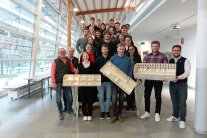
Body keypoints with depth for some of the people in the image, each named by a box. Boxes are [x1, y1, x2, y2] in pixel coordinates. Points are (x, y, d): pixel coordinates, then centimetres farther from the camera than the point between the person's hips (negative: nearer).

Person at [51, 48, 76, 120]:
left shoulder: (68, 60, 6)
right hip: (58, 82, -3)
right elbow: (52, 73, -7)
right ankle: (60, 113, 21)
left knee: (69, 97, 9)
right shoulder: (55, 61, -5)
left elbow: (71, 68, 17)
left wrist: (76, 71, -4)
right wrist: (53, 82, -13)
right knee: (58, 98, 5)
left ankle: (69, 110, 31)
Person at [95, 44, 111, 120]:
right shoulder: (98, 59, 4)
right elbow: (95, 69, 0)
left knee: (108, 97, 6)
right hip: (100, 81, 0)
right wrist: (101, 74, -13)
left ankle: (107, 111, 20)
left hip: (109, 81, 0)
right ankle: (102, 111, 18)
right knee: (101, 97, 5)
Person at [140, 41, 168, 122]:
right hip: (148, 79, 3)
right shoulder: (146, 56, 7)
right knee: (147, 95, 10)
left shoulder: (163, 56, -1)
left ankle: (157, 113, 22)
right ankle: (147, 112, 25)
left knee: (158, 96, 8)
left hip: (158, 80, -3)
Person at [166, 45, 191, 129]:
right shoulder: (170, 61, 7)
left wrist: (179, 77, -32)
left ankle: (182, 120, 11)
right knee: (174, 102, 16)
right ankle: (175, 116, 32)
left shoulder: (185, 61, -6)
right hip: (172, 84, 4)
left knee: (182, 103, 0)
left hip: (182, 84, -4)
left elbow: (187, 73, -16)